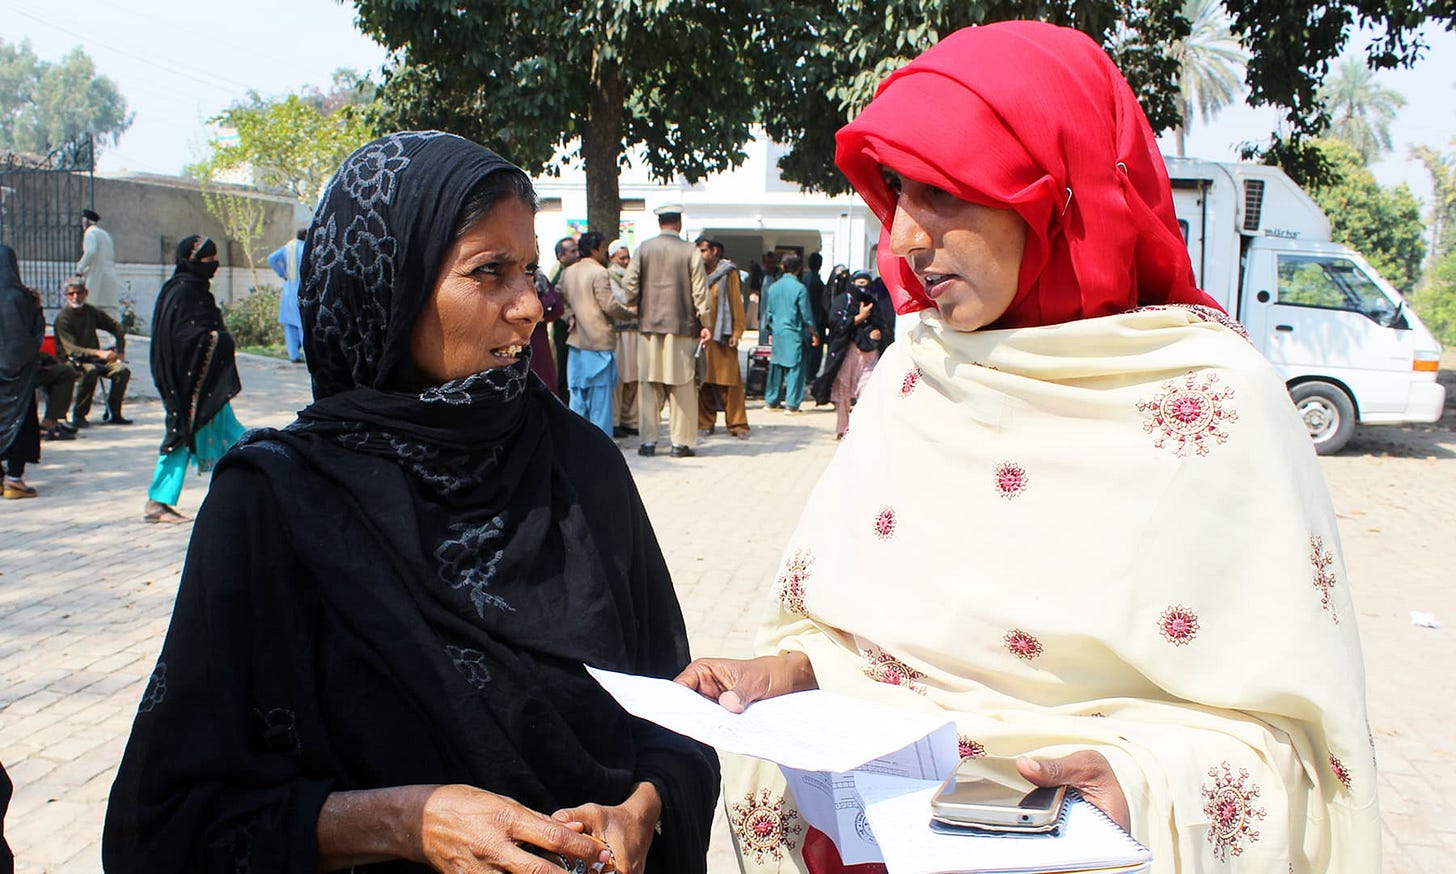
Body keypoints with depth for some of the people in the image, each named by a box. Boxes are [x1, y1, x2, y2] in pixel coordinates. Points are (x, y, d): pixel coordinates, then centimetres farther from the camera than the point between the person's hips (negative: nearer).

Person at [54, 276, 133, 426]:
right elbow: (71, 349, -21)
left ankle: (113, 413, -11)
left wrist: (119, 352, 8)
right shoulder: (62, 318, -10)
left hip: (95, 358, 5)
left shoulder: (92, 311, 6)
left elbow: (117, 328, 21)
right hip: (73, 361, -5)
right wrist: (99, 353, -33)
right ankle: (78, 415, -28)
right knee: (90, 370, -37)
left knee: (123, 370, -21)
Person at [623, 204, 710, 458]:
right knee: (682, 386, 3)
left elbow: (630, 285, 0)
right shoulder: (690, 251, -5)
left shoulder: (644, 249, 0)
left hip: (649, 325, 2)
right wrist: (704, 322, 0)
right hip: (682, 326, -2)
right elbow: (699, 290, -6)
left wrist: (635, 307, 18)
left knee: (649, 385, 8)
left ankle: (648, 441, 9)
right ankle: (681, 442, 4)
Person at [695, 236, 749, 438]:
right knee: (702, 381, 2)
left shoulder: (728, 273, 3)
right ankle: (705, 423, 10)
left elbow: (736, 302, 1)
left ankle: (737, 424, 1)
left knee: (730, 380, -3)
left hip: (722, 336, -3)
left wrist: (736, 332, -5)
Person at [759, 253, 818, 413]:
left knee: (776, 366, 12)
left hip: (777, 333, 5)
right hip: (794, 334, -5)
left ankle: (771, 401, 17)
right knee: (794, 367, -2)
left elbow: (768, 312, 13)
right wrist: (814, 334, 4)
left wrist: (770, 333, 23)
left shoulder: (773, 287, 6)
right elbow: (806, 314, -6)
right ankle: (792, 403, -4)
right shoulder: (800, 288, -9)